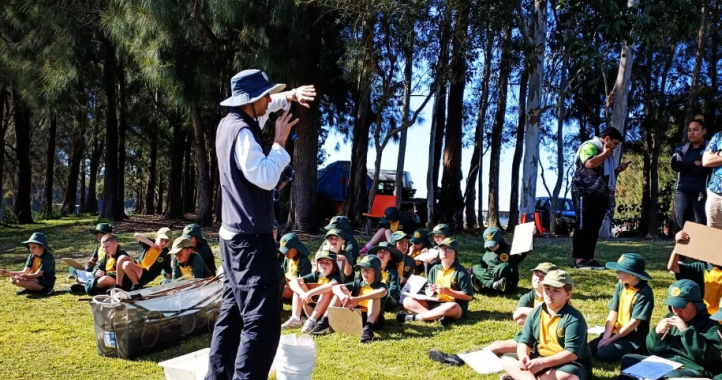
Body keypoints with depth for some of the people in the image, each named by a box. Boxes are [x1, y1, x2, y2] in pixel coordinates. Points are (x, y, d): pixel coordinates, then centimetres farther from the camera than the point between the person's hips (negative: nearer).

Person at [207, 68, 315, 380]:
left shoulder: (228, 124, 10)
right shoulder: (242, 133, -18)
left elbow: (262, 107, 27)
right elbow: (265, 178, -26)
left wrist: (289, 96, 11)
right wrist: (280, 142, -14)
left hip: (234, 236, 10)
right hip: (251, 240, -10)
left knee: (232, 314, 16)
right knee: (262, 321, -10)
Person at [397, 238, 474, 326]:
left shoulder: (461, 272, -7)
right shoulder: (434, 269, 10)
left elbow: (469, 296, -12)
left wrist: (448, 292, -17)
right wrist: (430, 291, -10)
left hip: (456, 306, -6)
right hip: (435, 304, 6)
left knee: (452, 308, -42)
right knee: (407, 301, -9)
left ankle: (413, 317, -30)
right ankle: (437, 316, -30)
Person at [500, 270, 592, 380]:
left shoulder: (573, 318, -17)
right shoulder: (535, 314, 2)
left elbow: (572, 353, -24)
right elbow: (525, 341, 1)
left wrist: (544, 363, -34)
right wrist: (523, 357, -24)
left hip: (569, 363, -6)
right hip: (539, 360, 6)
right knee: (506, 359, -8)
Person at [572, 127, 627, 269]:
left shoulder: (607, 154, 25)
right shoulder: (589, 146, -5)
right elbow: (590, 163, -25)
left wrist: (618, 170, 15)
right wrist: (605, 154, -9)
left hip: (600, 195, 9)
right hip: (586, 194, -9)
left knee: (594, 227, 6)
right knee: (583, 227, -9)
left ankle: (589, 258, 8)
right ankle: (579, 259, -10)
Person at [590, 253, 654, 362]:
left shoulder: (644, 292, -18)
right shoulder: (621, 286, 3)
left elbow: (634, 322, -19)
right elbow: (613, 313, 2)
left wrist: (611, 339, -16)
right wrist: (606, 336, -10)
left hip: (635, 338, -6)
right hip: (617, 332, 6)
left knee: (603, 354, -23)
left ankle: (633, 353, -1)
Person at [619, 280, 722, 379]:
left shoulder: (710, 324, -1)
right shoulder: (670, 318, 17)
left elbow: (709, 357, -18)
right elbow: (652, 349, 16)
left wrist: (687, 331, -21)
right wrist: (657, 332, -5)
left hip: (693, 370, -6)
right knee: (628, 360, -10)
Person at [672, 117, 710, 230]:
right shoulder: (681, 149, 16)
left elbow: (707, 169, -12)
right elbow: (675, 165, -1)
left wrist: (684, 166, -5)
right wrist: (695, 164, -6)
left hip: (701, 192, -3)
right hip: (682, 191, 3)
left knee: (702, 226, -6)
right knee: (681, 225, 2)